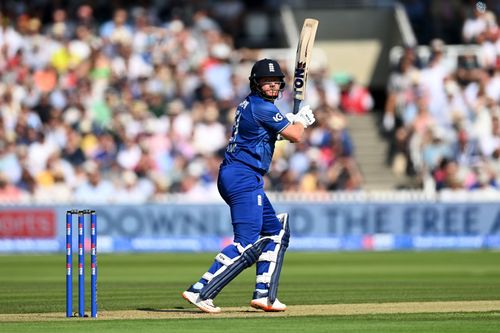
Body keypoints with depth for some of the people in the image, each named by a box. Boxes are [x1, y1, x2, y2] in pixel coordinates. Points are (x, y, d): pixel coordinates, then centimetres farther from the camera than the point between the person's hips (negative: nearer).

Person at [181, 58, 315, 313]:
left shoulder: (248, 105, 17)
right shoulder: (262, 108, -12)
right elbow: (295, 136, -9)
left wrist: (292, 121, 17)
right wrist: (302, 119, 12)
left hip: (233, 177, 11)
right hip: (243, 178, -11)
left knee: (276, 232, 18)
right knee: (247, 246, -15)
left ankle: (264, 295, 14)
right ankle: (200, 292, -21)